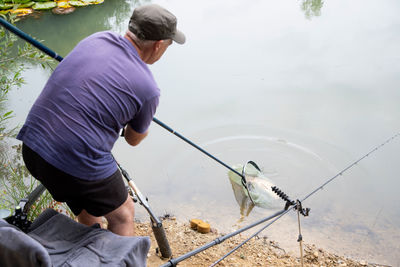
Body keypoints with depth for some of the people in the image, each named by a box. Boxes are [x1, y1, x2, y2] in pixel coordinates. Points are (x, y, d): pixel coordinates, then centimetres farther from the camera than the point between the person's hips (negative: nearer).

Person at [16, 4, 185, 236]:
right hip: (78, 163, -7)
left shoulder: (96, 39, 4)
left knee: (88, 203, 31)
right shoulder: (147, 89, -11)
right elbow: (134, 139, 7)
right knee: (122, 215, 18)